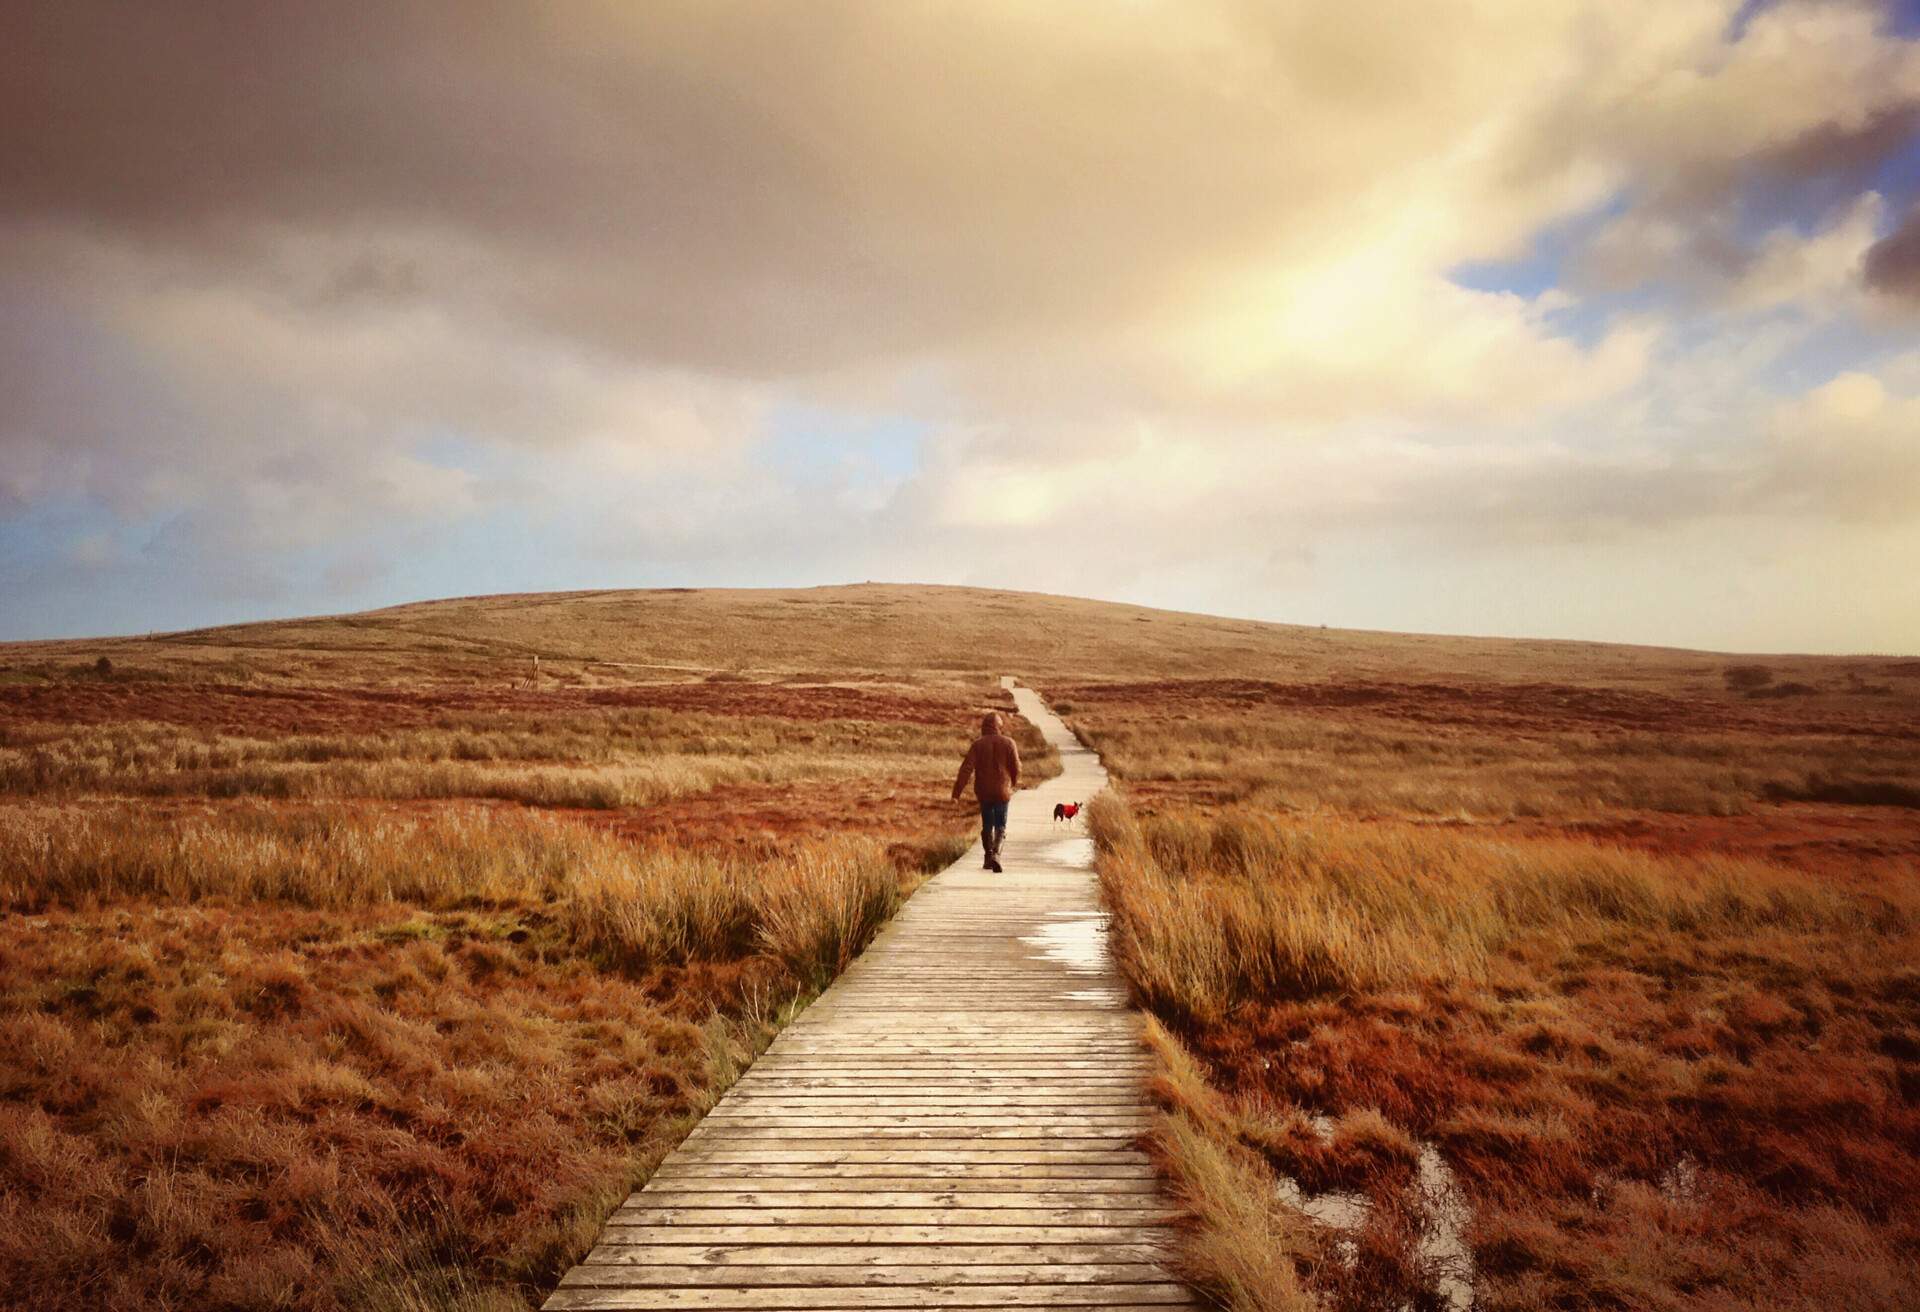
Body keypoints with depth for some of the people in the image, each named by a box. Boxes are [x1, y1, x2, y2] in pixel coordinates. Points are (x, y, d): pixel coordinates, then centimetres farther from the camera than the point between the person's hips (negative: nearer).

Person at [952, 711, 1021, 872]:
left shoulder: (978, 744, -5)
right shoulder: (1008, 743, -5)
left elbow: (966, 768, -11)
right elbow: (1016, 767, -1)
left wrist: (957, 792, -11)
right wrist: (1014, 782, 21)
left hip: (984, 792, 1)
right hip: (1002, 792, -1)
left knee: (987, 825, 17)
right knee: (1000, 826, 5)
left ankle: (988, 857, 24)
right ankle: (996, 854, -18)